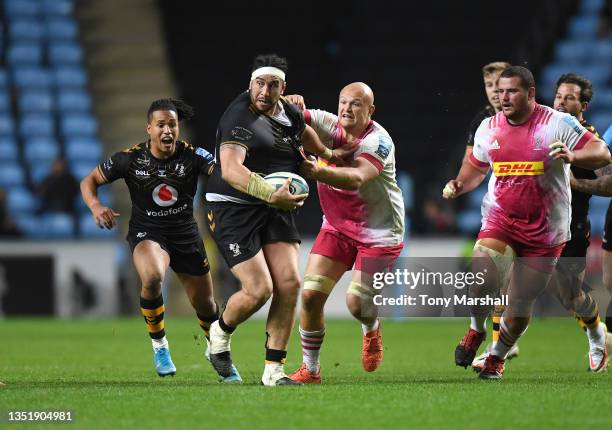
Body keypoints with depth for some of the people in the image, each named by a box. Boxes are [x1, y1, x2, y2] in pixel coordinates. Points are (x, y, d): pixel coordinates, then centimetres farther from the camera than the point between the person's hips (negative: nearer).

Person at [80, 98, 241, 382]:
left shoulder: (192, 156, -12)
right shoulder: (130, 159, -11)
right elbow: (89, 181, -1)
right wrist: (95, 206, -21)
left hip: (186, 235, 2)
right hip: (146, 233, -2)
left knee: (206, 308, 10)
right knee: (152, 277, -36)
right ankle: (159, 345, -13)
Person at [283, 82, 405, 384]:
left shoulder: (378, 141, -22)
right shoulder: (330, 126, -6)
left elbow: (357, 178, -38)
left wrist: (318, 172, -56)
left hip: (379, 232, -4)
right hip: (337, 227, 5)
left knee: (357, 303, -10)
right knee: (311, 294, -9)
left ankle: (372, 330, 29)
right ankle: (310, 369, 6)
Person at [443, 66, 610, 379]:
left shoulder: (558, 124, -9)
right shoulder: (488, 128, 5)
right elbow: (476, 167, 22)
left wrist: (572, 156, -33)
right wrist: (458, 185, 1)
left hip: (545, 231, -2)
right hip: (499, 221, 2)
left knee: (521, 302, 3)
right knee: (482, 281, -23)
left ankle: (497, 357, 28)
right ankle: (475, 331, 8)